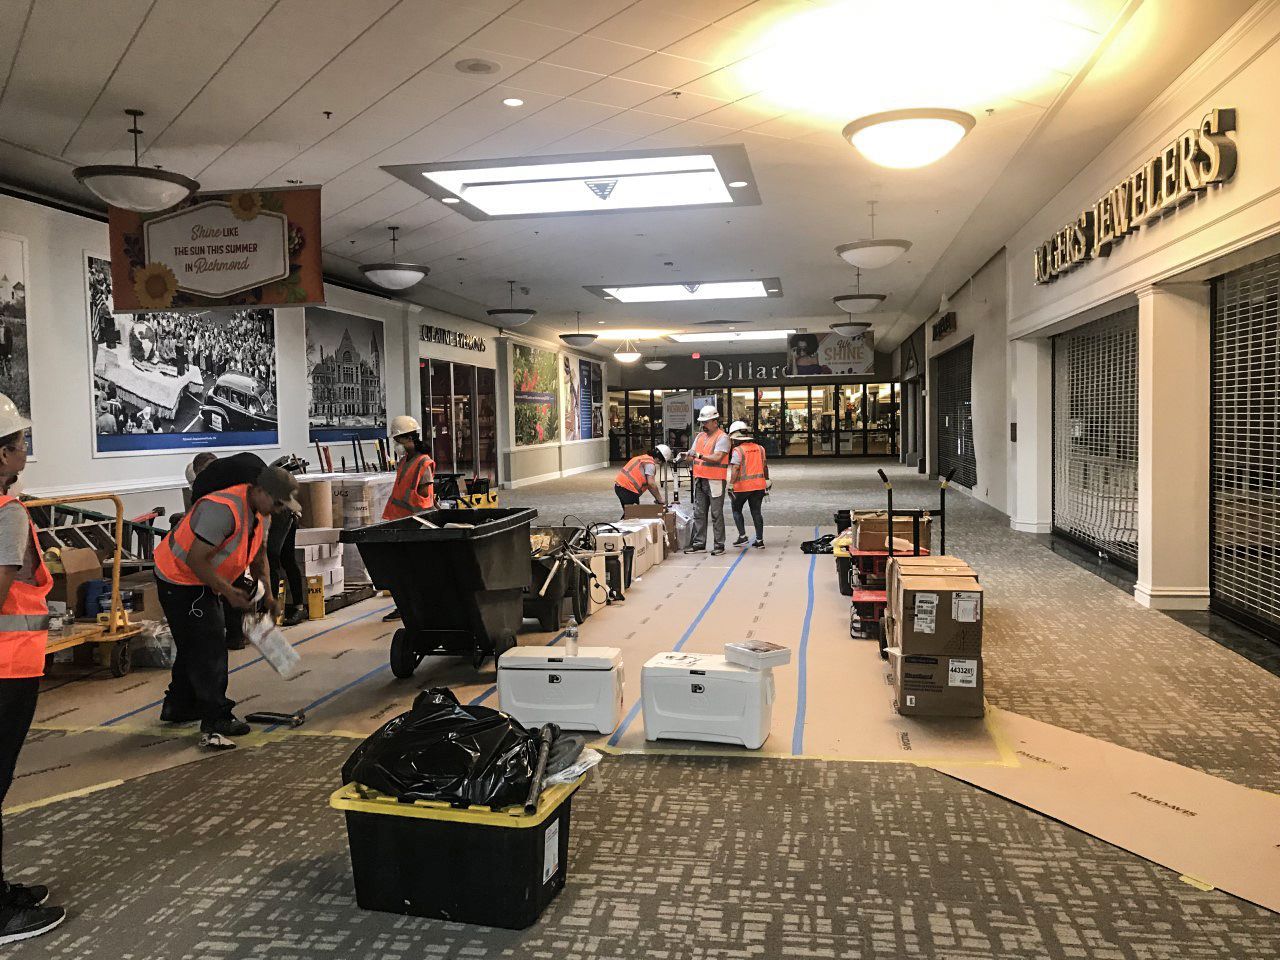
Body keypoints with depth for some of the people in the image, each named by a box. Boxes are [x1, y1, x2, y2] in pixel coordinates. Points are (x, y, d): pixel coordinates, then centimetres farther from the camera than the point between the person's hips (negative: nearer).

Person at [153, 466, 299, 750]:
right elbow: (195, 560, -32)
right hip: (180, 580, -10)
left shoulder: (260, 512, -1)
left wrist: (267, 595, 5)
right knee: (209, 648, -11)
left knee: (193, 646, 21)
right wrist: (229, 592, -29)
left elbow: (258, 554, 12)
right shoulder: (223, 510, -32)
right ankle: (216, 723, -7)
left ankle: (178, 707, 37)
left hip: (203, 580, 10)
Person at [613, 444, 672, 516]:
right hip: (627, 488, -10)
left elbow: (648, 483, 22)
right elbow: (651, 483, -16)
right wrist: (660, 499, -6)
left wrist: (657, 498, 18)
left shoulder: (644, 457, 22)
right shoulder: (650, 463, -9)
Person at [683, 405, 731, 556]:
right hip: (699, 480, 7)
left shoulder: (722, 437, -8)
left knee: (716, 514, -2)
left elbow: (717, 457, -20)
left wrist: (700, 456, -30)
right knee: (699, 513, 9)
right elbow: (692, 455, 17)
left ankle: (719, 545, 3)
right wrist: (688, 456, -6)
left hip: (715, 481, -7)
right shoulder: (700, 436, 16)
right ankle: (698, 542, 15)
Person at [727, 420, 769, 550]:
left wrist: (731, 486, -18)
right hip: (759, 485, 5)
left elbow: (735, 469, -19)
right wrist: (767, 484, 21)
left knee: (736, 509, 13)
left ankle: (742, 535, 4)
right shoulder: (759, 448, 9)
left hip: (742, 486, -5)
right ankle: (759, 540, 7)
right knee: (756, 511, 9)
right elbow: (765, 466, 14)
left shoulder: (738, 450, -11)